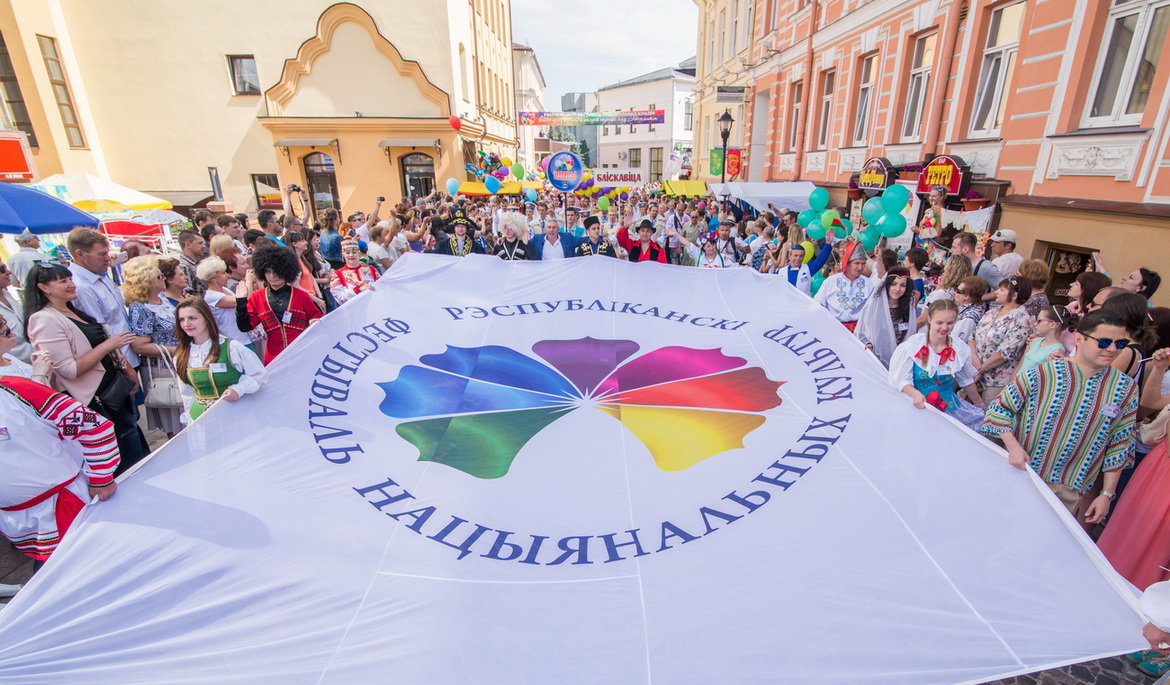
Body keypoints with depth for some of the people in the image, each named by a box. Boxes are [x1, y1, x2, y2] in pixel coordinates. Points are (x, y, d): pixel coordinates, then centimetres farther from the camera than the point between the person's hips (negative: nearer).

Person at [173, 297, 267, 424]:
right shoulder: (181, 356, 4)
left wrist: (238, 389, -20)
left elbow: (260, 375, -7)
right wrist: (190, 418, 14)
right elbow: (186, 393, 15)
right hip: (199, 418, 4)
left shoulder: (231, 347, -13)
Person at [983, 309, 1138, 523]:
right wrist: (1013, 446, -20)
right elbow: (1000, 407, -6)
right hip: (1021, 475, -2)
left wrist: (1107, 494, 3)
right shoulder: (1044, 373, -13)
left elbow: (1119, 445, 3)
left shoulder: (1125, 389, -2)